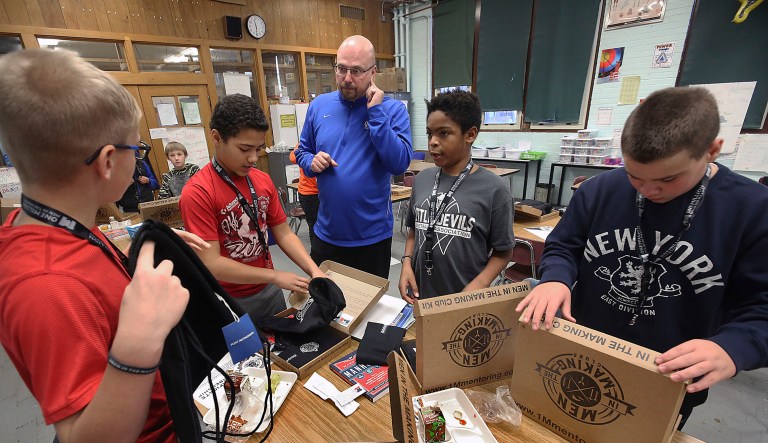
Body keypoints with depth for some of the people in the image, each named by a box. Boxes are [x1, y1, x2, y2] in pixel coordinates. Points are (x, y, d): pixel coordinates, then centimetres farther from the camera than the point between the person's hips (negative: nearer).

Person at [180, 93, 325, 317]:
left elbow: (284, 234, 1)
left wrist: (314, 270, -11)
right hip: (229, 303, -5)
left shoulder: (263, 180, -2)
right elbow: (211, 264, -20)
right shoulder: (197, 193, -20)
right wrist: (274, 276, -20)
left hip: (269, 291, 6)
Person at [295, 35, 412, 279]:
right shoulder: (319, 105, 2)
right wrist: (311, 162, -10)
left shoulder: (392, 109, -7)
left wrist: (376, 112, -20)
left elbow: (400, 163, -19)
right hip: (326, 233, 3)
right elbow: (302, 152, 13)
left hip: (372, 237, -2)